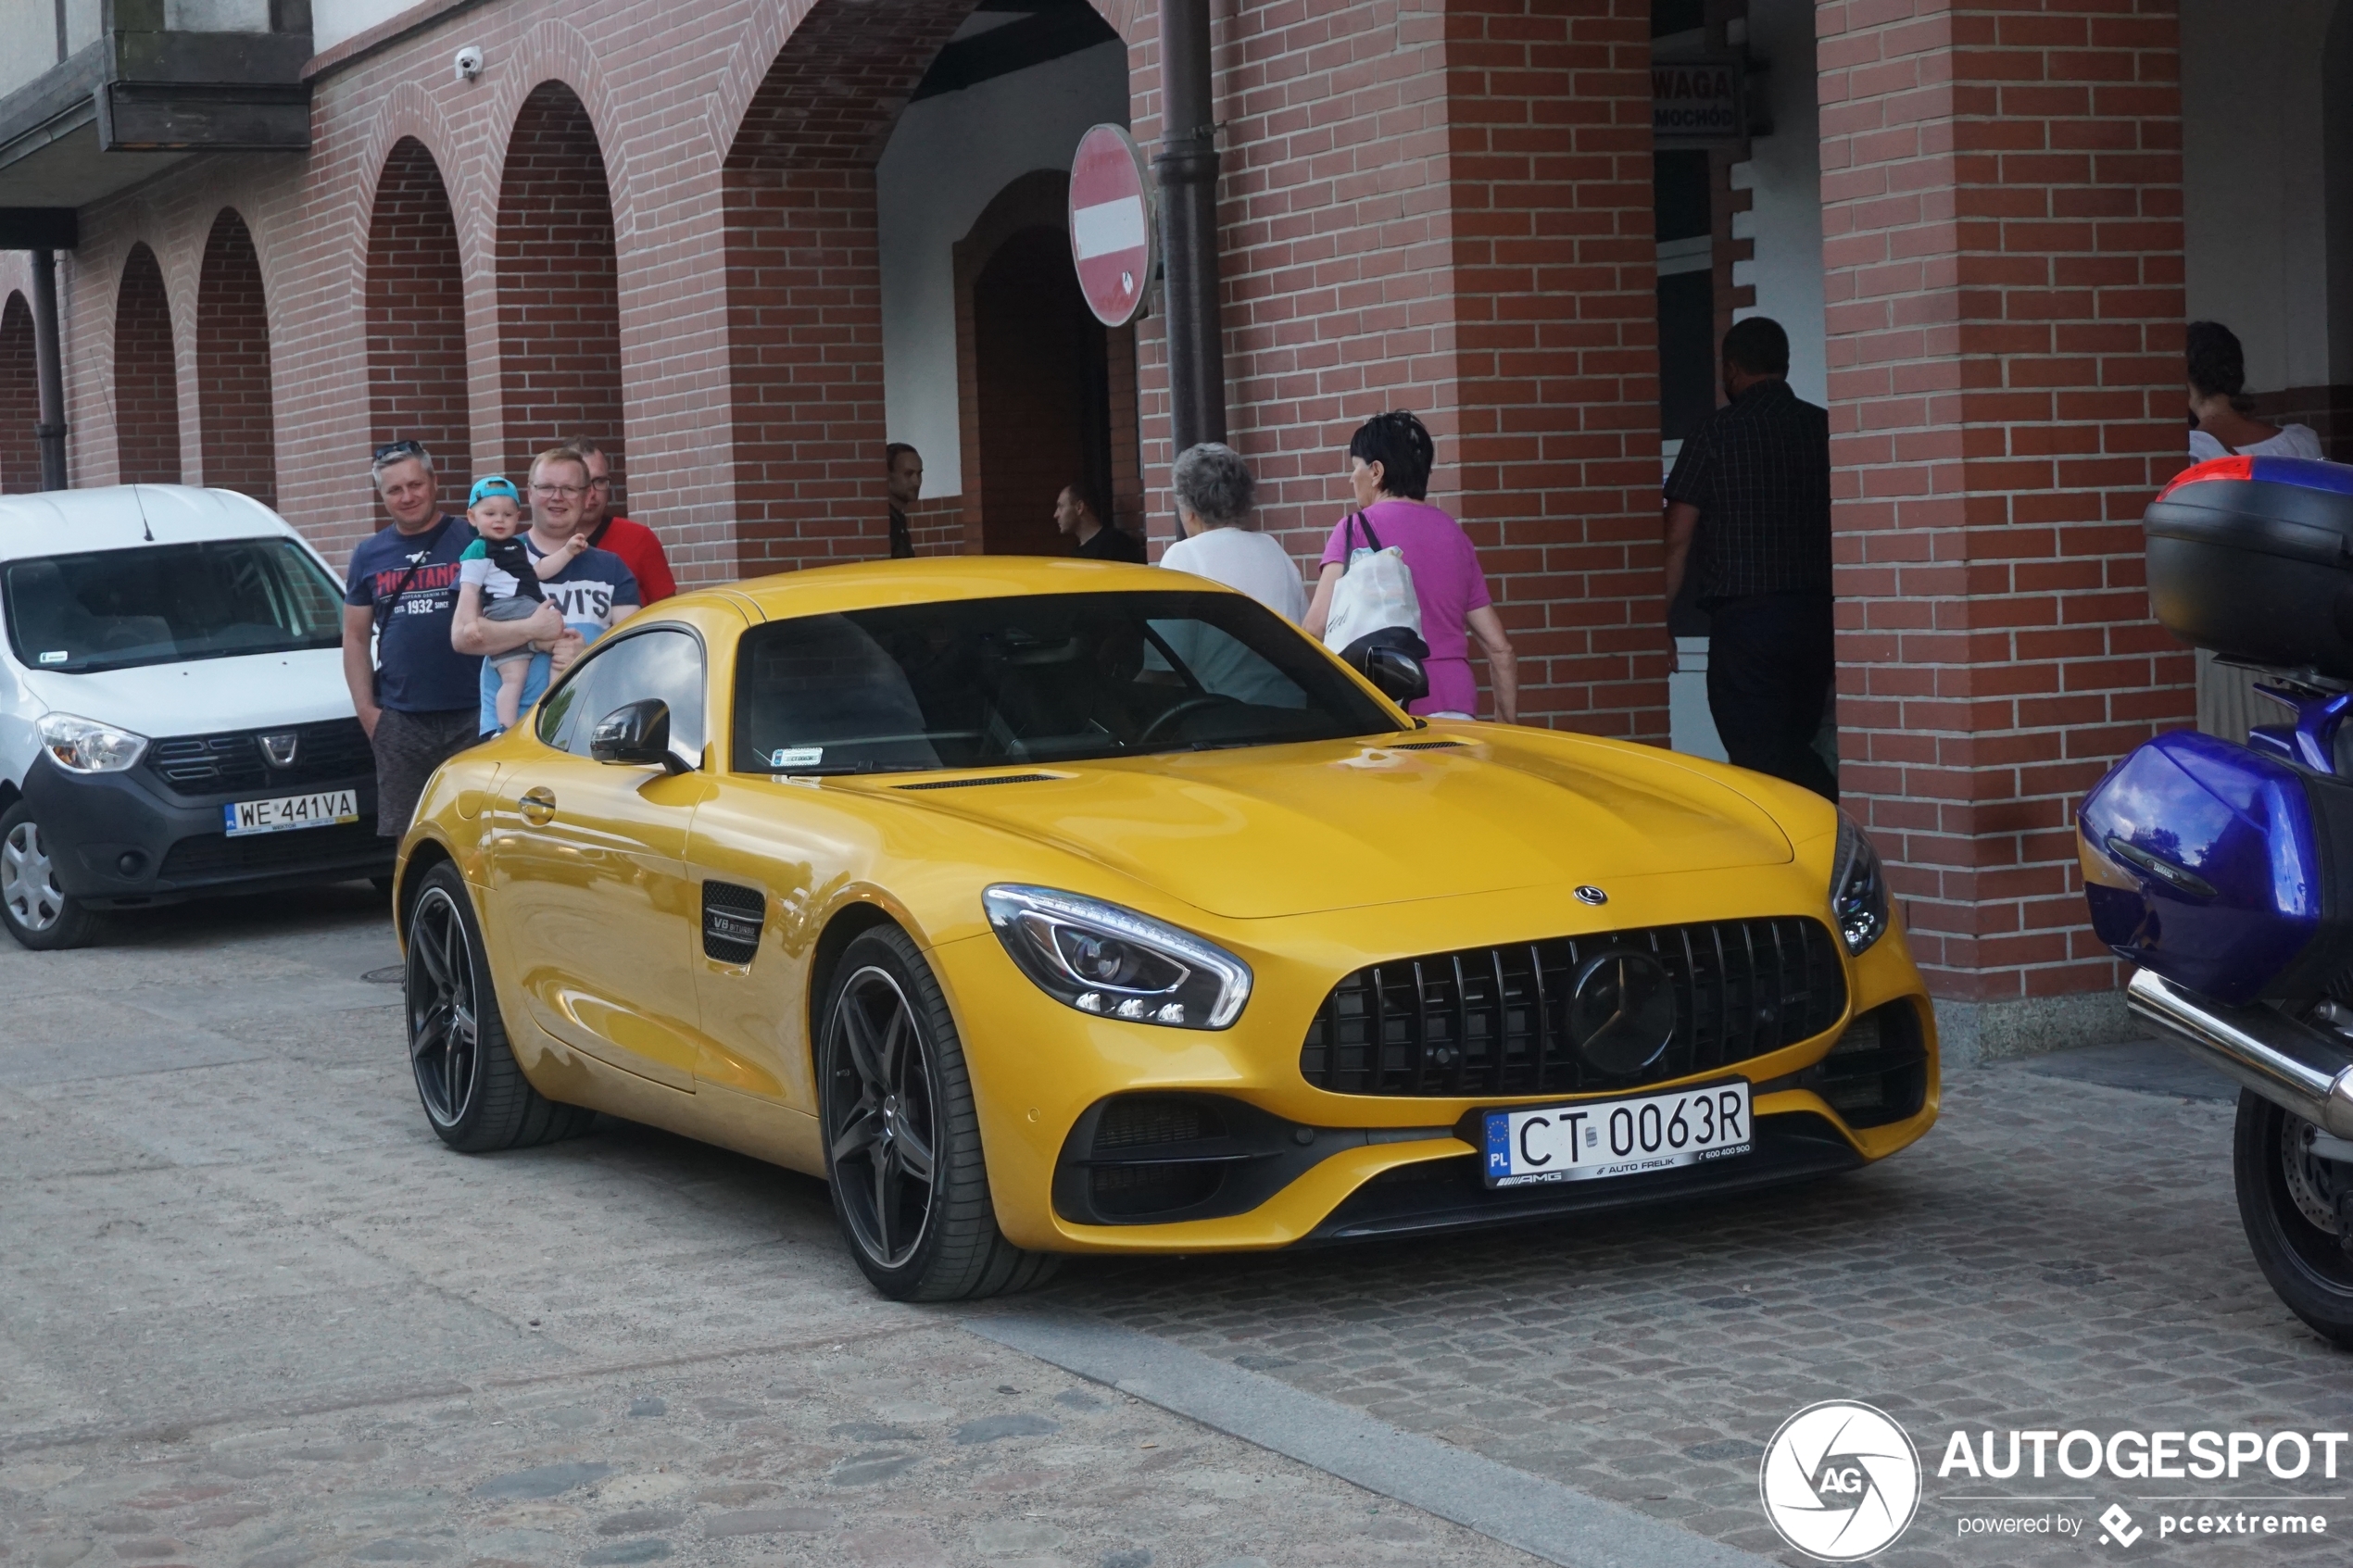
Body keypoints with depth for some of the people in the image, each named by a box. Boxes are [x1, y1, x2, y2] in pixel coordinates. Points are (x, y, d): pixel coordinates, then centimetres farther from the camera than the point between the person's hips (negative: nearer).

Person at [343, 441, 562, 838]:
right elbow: (355, 637, 14)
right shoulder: (369, 555, 12)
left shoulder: (473, 541, 2)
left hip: (470, 716, -3)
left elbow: (506, 616, 5)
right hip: (399, 722, 3)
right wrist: (365, 708, 5)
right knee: (403, 836, 5)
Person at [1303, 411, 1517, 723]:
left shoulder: (1356, 529, -1)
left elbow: (1315, 628, -14)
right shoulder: (1455, 534, 16)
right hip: (1455, 709, 5)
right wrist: (1508, 725, 21)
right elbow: (1500, 649, 15)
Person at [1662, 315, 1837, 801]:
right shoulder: (1824, 428, 6)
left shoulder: (1715, 433, -4)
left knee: (1761, 764, -2)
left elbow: (1678, 539, -6)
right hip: (1816, 614, 5)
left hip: (1743, 619, -5)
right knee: (1796, 752, 18)